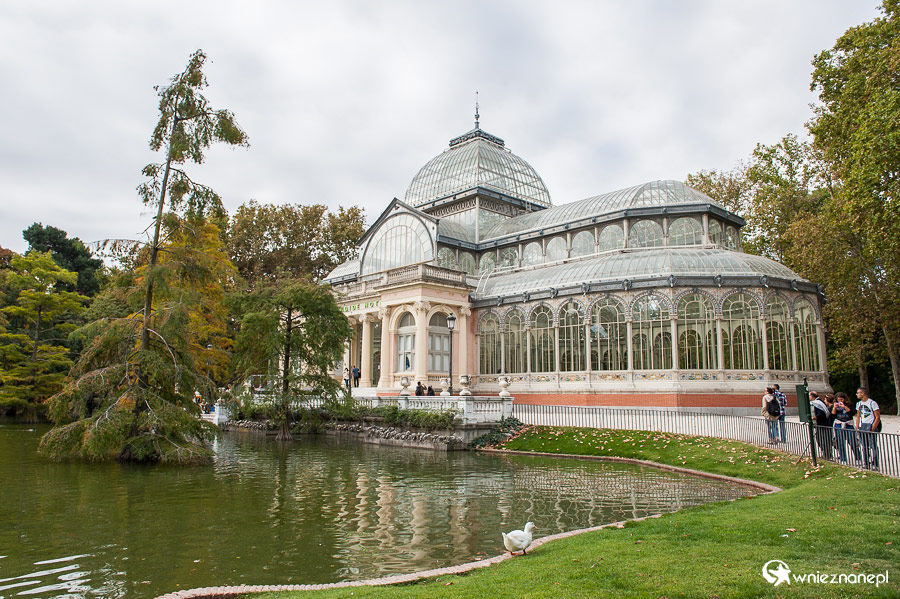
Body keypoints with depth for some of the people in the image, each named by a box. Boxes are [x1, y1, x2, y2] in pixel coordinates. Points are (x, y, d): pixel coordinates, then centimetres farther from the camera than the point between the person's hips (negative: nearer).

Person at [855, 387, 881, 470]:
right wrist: (857, 428, 10)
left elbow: (878, 417, -9)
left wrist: (872, 429, -14)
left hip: (871, 426, -6)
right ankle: (867, 464, 18)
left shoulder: (872, 403, -8)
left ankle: (875, 465, 1)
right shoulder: (858, 404, 13)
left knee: (873, 446, -5)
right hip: (862, 427, 6)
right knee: (864, 447, 10)